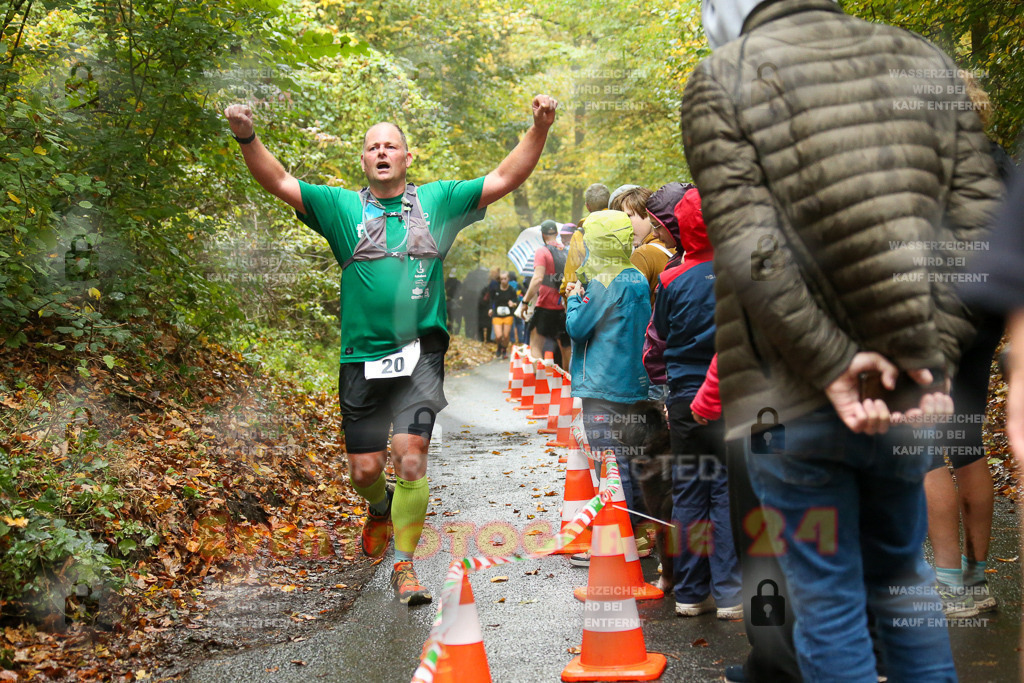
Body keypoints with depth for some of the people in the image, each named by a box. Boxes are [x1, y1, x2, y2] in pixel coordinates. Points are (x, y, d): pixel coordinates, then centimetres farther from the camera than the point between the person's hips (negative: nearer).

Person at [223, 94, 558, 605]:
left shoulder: (437, 201, 9)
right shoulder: (342, 207, 8)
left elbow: (504, 180, 5)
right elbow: (280, 184, 0)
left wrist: (540, 129, -8)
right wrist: (247, 139, -17)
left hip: (420, 351, -1)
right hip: (362, 357, 1)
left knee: (410, 454, -14)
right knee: (364, 470, 4)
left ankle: (404, 566, -1)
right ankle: (381, 507, 41)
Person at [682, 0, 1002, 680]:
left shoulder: (721, 78, -3)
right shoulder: (925, 61, 8)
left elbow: (749, 248, -14)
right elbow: (979, 222, 0)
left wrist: (835, 367, -12)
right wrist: (931, 359, -5)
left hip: (791, 397, -4)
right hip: (908, 392, 4)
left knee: (827, 599, 9)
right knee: (904, 573, 23)